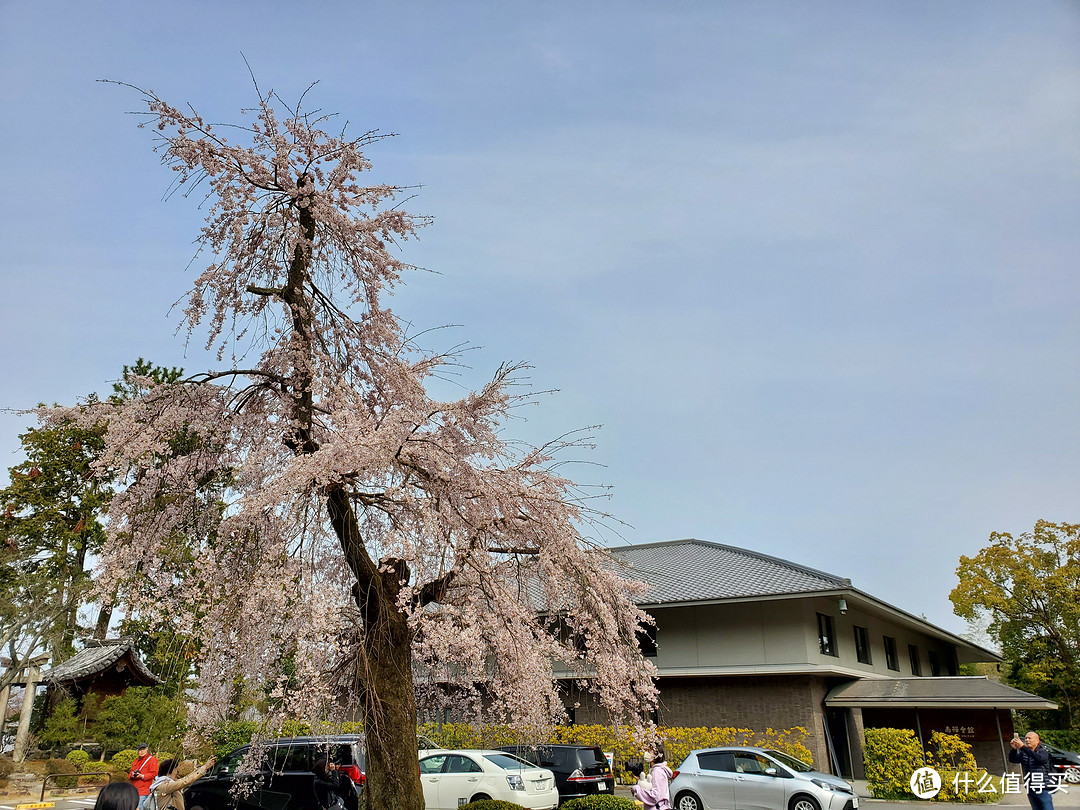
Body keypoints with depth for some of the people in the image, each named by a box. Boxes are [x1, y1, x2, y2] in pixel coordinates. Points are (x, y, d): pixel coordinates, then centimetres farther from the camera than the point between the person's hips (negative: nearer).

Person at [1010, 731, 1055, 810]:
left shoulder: (1043, 751, -6)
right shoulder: (1024, 753, 10)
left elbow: (1039, 758, -29)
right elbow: (1012, 759, -2)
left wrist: (1023, 747, -38)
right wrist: (1014, 749, -22)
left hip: (1043, 789, -5)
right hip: (1031, 790, 5)